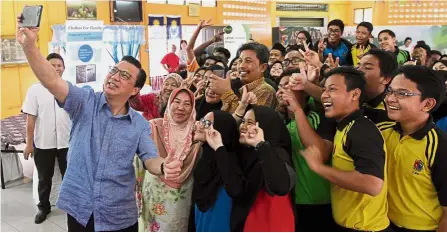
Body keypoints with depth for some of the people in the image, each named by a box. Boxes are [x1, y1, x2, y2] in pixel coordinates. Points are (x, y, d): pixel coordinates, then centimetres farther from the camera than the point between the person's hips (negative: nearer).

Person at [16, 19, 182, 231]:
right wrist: (29, 45, -35)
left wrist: (164, 167, -31)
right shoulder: (86, 103, -4)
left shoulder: (140, 125, 0)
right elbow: (52, 81, -18)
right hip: (79, 209, -1)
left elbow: (150, 159, -6)